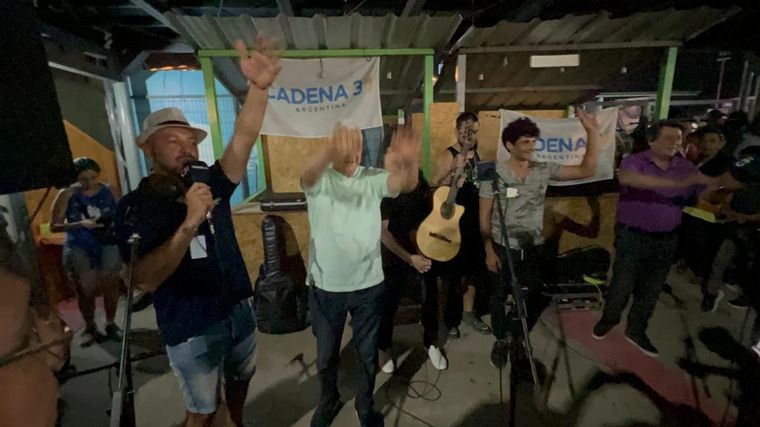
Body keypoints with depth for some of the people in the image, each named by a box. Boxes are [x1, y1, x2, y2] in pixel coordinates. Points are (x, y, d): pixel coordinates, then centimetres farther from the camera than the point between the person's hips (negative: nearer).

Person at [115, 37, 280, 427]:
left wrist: (259, 87, -35)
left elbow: (243, 138, -20)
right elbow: (145, 280, -25)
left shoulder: (211, 185, -4)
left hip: (238, 311, 4)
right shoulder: (134, 206, -14)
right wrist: (190, 222, -35)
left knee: (240, 381, 27)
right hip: (190, 329, -4)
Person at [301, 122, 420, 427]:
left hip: (368, 285, 1)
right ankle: (329, 400, 49)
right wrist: (329, 153, -57)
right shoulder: (320, 179, -8)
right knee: (326, 353, 20)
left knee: (368, 353, 18)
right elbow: (307, 175, -33)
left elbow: (406, 185, -24)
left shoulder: (374, 178, -4)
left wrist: (410, 161, -49)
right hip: (325, 286, 0)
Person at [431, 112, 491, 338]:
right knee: (452, 273, 3)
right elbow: (435, 189, -24)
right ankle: (449, 319, 20)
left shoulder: (478, 155, 11)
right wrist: (454, 169, -33)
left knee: (473, 269, 16)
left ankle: (468, 312, 34)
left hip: (475, 222, 7)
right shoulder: (447, 156, -12)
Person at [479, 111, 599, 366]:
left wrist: (592, 133, -12)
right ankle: (501, 341, 36)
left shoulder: (544, 170, -1)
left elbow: (587, 171, -3)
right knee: (499, 298, 12)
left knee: (536, 297, 14)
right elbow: (484, 216, -8)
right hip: (503, 248, -3)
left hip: (534, 248, 3)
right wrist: (489, 251, -12)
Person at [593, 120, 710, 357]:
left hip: (666, 239, 5)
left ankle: (636, 330, 31)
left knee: (651, 289, 14)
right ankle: (608, 319, 29)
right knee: (623, 284, 4)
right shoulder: (635, 161, -11)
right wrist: (673, 183, -40)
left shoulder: (686, 167, 5)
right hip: (632, 235, -4)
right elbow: (625, 178, -34)